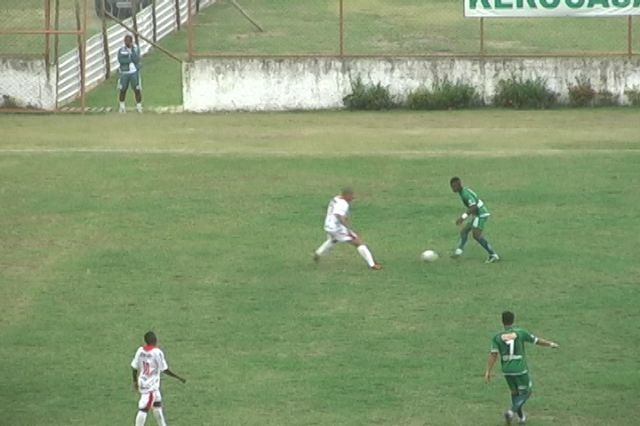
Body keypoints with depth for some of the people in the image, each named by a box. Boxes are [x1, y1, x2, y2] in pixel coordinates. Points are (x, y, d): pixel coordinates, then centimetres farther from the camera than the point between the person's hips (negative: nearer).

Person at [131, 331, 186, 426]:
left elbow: (134, 367, 5)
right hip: (151, 385, -7)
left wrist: (135, 381, 20)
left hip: (142, 382, 7)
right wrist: (178, 377, -5)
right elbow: (165, 370, -15)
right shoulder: (157, 352, -19)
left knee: (157, 404, 23)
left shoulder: (140, 351, -1)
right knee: (144, 409, -5)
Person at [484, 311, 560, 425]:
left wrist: (487, 372, -15)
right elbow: (537, 341, 1)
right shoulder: (520, 332, -9)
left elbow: (493, 355, -14)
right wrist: (551, 344, 18)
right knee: (525, 394, 13)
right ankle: (511, 412, -10)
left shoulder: (497, 337, -5)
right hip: (520, 369, -3)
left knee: (515, 392, 26)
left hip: (507, 370, 3)